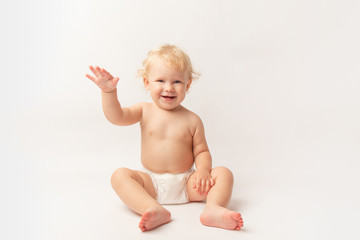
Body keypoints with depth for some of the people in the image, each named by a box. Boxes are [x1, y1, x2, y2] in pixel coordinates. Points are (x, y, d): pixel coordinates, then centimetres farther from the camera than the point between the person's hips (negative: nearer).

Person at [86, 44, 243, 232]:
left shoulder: (192, 120, 2)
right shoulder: (145, 111, 4)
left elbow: (201, 151, 2)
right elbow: (116, 116, -10)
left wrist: (203, 170, -19)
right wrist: (108, 90, -26)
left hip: (186, 184, 0)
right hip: (151, 184, 0)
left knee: (223, 173, -18)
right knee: (119, 175, -26)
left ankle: (213, 209, -43)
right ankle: (155, 210, -44)